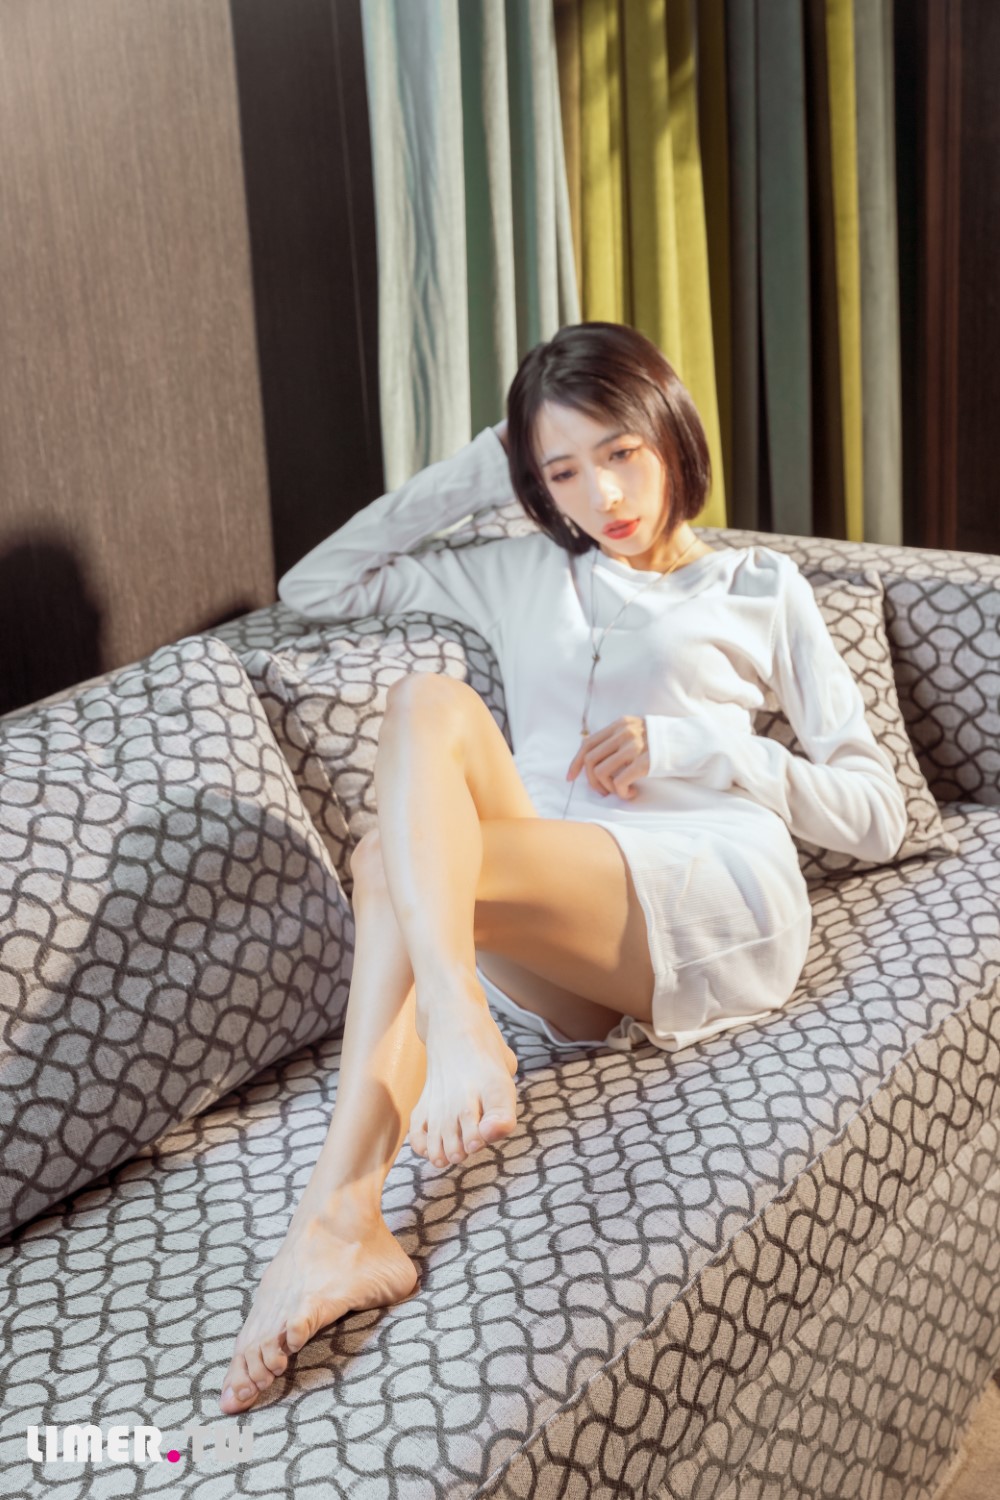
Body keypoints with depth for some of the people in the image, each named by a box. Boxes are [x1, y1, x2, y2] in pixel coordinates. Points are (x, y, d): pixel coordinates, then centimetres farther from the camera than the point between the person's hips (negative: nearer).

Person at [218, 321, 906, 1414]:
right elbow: (315, 589, 26)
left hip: (722, 913, -3)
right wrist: (472, 474, 23)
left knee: (392, 863, -29)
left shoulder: (760, 588, 21)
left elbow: (877, 817, 15)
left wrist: (697, 745, -1)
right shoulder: (520, 577, 30)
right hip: (572, 972, 3)